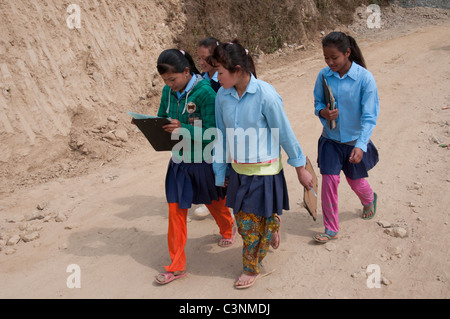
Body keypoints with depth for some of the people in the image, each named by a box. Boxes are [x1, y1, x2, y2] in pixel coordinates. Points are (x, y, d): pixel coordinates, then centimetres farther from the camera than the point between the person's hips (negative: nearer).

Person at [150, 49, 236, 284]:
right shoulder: (168, 92, -2)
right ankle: (177, 266, 14)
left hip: (204, 159, -4)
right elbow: (161, 119, 8)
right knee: (176, 208, 3)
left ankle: (228, 228, 54)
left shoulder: (205, 92, -21)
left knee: (214, 200, 20)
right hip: (179, 159, 5)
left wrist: (183, 129, -35)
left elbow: (213, 132, -23)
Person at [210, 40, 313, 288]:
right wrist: (221, 172, 12)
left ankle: (252, 268, 31)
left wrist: (300, 168, -3)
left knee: (254, 222, 6)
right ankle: (271, 230, 47)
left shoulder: (265, 94, -21)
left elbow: (285, 134, -12)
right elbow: (222, 136, 6)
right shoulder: (222, 96, -5)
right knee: (242, 219, 15)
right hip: (238, 169, 5)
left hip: (264, 170, -5)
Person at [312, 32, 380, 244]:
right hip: (331, 139, 2)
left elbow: (369, 116, -18)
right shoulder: (324, 75, -9)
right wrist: (323, 112, -20)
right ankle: (331, 228, 13)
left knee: (356, 181, 15)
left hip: (355, 141, -2)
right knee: (329, 180, -4)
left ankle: (369, 199, 53)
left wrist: (361, 145, -28)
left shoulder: (364, 78, -19)